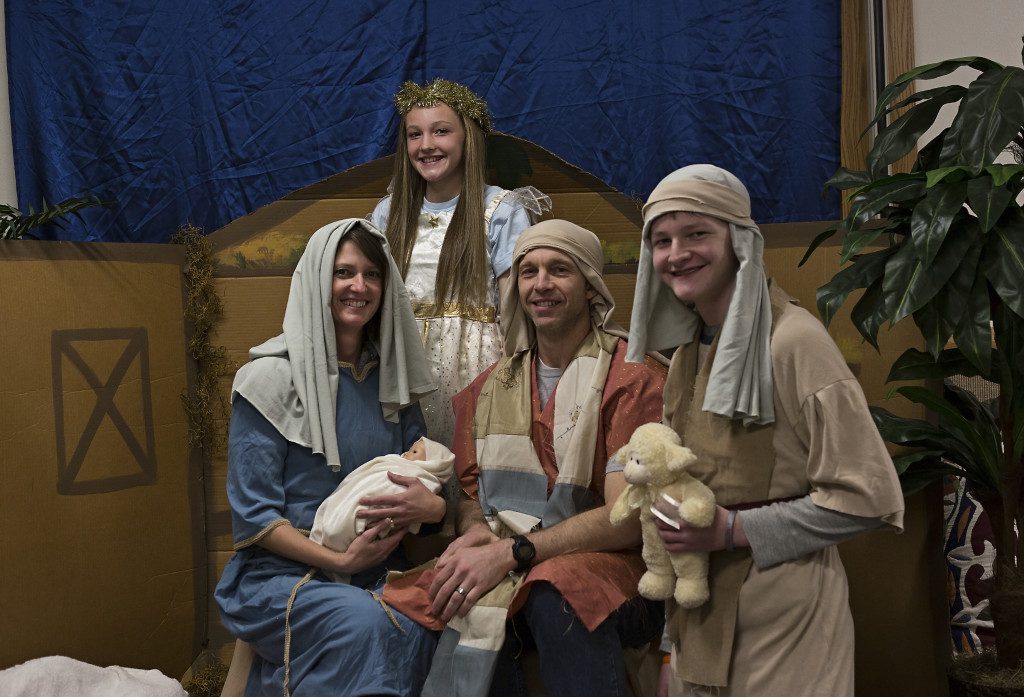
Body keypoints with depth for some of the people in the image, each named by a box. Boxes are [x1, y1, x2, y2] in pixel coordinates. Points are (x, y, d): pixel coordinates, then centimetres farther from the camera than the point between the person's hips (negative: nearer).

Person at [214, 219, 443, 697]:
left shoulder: (392, 379, 9)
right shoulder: (273, 376, -6)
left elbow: (424, 479, 12)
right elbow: (253, 516, -8)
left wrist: (433, 506, -12)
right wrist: (339, 561, -17)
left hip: (377, 575, 4)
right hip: (281, 573, -4)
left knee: (423, 628, -28)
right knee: (365, 626, -34)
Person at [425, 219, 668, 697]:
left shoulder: (633, 375, -6)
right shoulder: (489, 388, 12)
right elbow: (471, 497, 14)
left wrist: (510, 551, -22)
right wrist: (474, 534, -11)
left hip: (608, 564, -3)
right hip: (498, 569, 3)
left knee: (556, 590, -36)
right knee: (467, 604, -30)